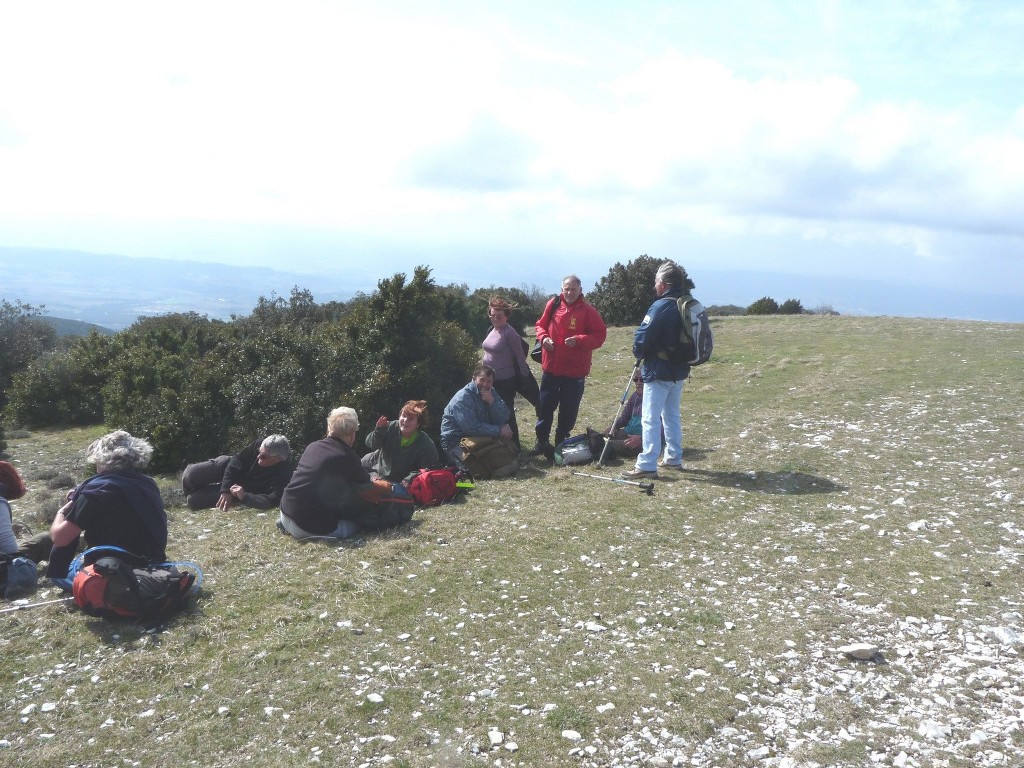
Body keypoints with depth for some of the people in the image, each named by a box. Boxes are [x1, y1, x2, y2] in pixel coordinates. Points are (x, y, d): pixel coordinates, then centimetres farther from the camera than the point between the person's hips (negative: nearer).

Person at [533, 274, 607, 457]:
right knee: (545, 405, 8)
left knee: (569, 410, 7)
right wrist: (543, 337, -8)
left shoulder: (588, 311, -7)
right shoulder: (553, 305, 2)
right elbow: (541, 325, 13)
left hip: (575, 370, -2)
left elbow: (600, 335, -8)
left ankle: (561, 443, 22)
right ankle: (542, 441, 21)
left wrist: (578, 340, -22)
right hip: (551, 367, 3)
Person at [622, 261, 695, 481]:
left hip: (658, 371, -8)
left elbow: (643, 338, -18)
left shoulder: (661, 306, -19)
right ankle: (673, 458, 29)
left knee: (651, 419, -4)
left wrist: (639, 353, 2)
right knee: (672, 415, 20)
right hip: (679, 370, 8)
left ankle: (647, 465, -5)